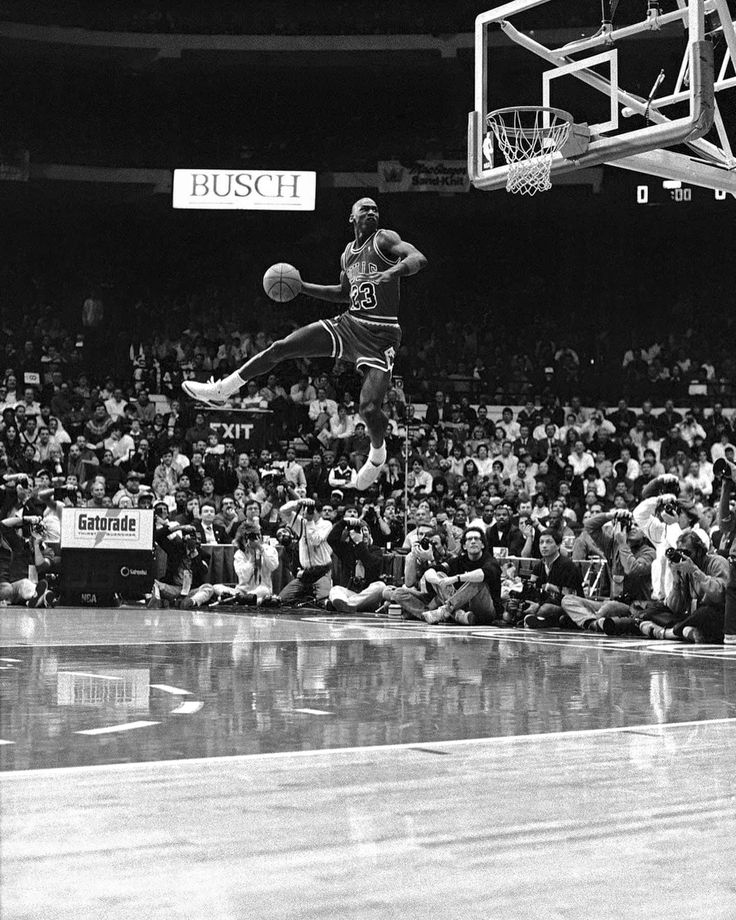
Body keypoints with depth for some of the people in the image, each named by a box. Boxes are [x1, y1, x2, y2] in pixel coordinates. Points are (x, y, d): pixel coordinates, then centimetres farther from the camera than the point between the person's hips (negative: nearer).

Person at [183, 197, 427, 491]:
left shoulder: (385, 239, -6)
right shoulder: (348, 252, 15)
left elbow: (419, 259, -23)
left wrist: (393, 272, -42)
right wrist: (302, 287, 21)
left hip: (381, 336, -6)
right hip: (348, 323, 6)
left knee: (369, 408, -19)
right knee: (280, 348, -2)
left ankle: (378, 453, 16)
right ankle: (221, 390, 10)